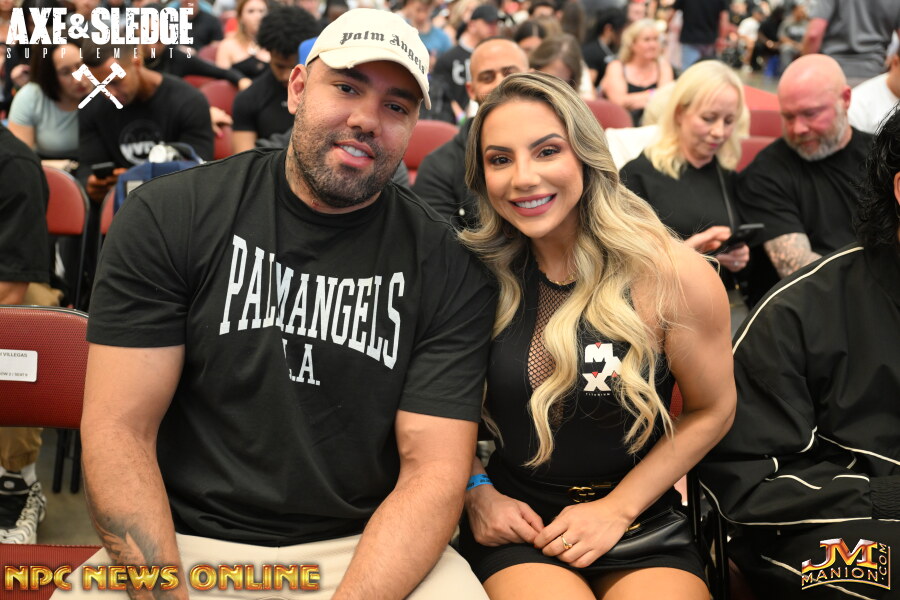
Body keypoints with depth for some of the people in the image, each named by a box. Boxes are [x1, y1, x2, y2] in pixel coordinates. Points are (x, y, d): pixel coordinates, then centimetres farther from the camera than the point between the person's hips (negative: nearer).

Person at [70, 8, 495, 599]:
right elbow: (119, 428, -6)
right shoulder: (169, 217, -3)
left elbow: (435, 470, -7)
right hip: (181, 541, 0)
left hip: (370, 550, 1)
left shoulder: (451, 268, -3)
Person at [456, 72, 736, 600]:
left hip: (644, 524, 1)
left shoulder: (673, 276, -12)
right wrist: (477, 491, -4)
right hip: (513, 524, 0)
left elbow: (712, 410, 0)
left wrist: (617, 508, -4)